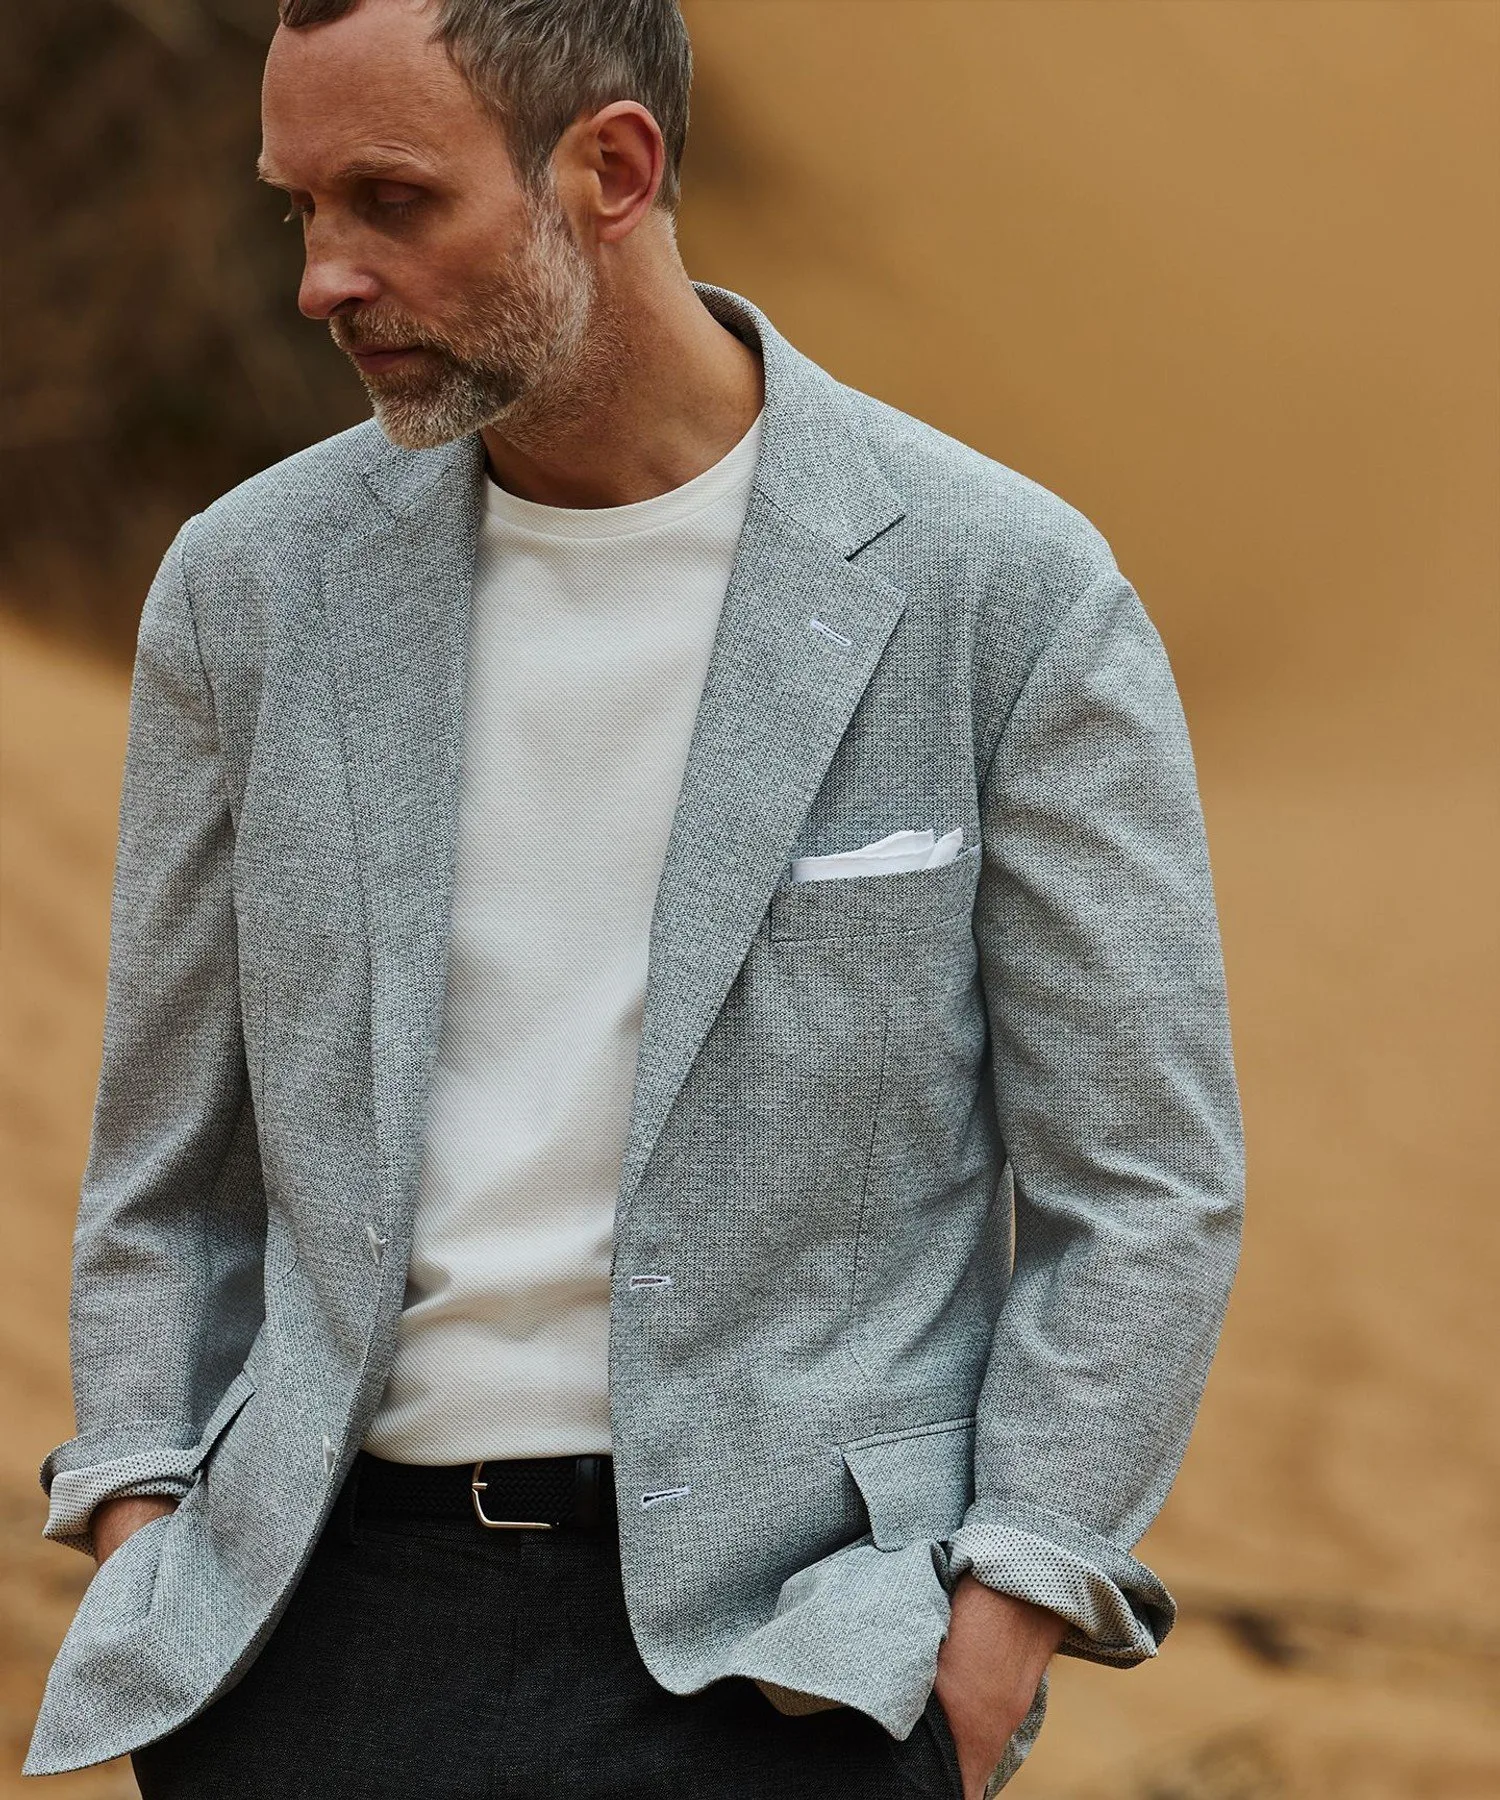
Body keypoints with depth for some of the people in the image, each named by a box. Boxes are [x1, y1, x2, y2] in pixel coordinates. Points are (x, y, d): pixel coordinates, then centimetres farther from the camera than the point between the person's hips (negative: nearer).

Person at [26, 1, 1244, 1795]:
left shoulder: (1006, 594, -4)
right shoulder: (255, 585, 6)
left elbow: (1141, 1188, -1)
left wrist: (990, 1645, -9)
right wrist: (139, 1545, 4)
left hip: (767, 1647, -3)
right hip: (335, 1621, 3)